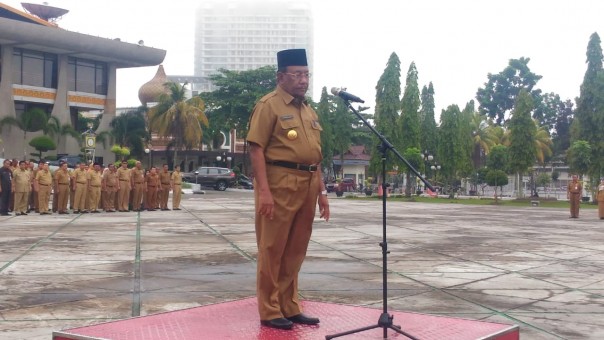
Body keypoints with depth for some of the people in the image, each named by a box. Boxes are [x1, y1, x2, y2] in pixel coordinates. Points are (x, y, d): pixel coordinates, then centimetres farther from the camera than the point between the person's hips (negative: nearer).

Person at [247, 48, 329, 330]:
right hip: (279, 183, -7)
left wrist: (321, 191, 17)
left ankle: (290, 307, 22)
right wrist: (263, 191, -21)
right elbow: (256, 149, -13)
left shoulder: (309, 111, 19)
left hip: (307, 186, 8)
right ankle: (269, 312, 8)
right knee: (272, 250, 0)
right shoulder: (269, 105, -5)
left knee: (295, 251, 13)